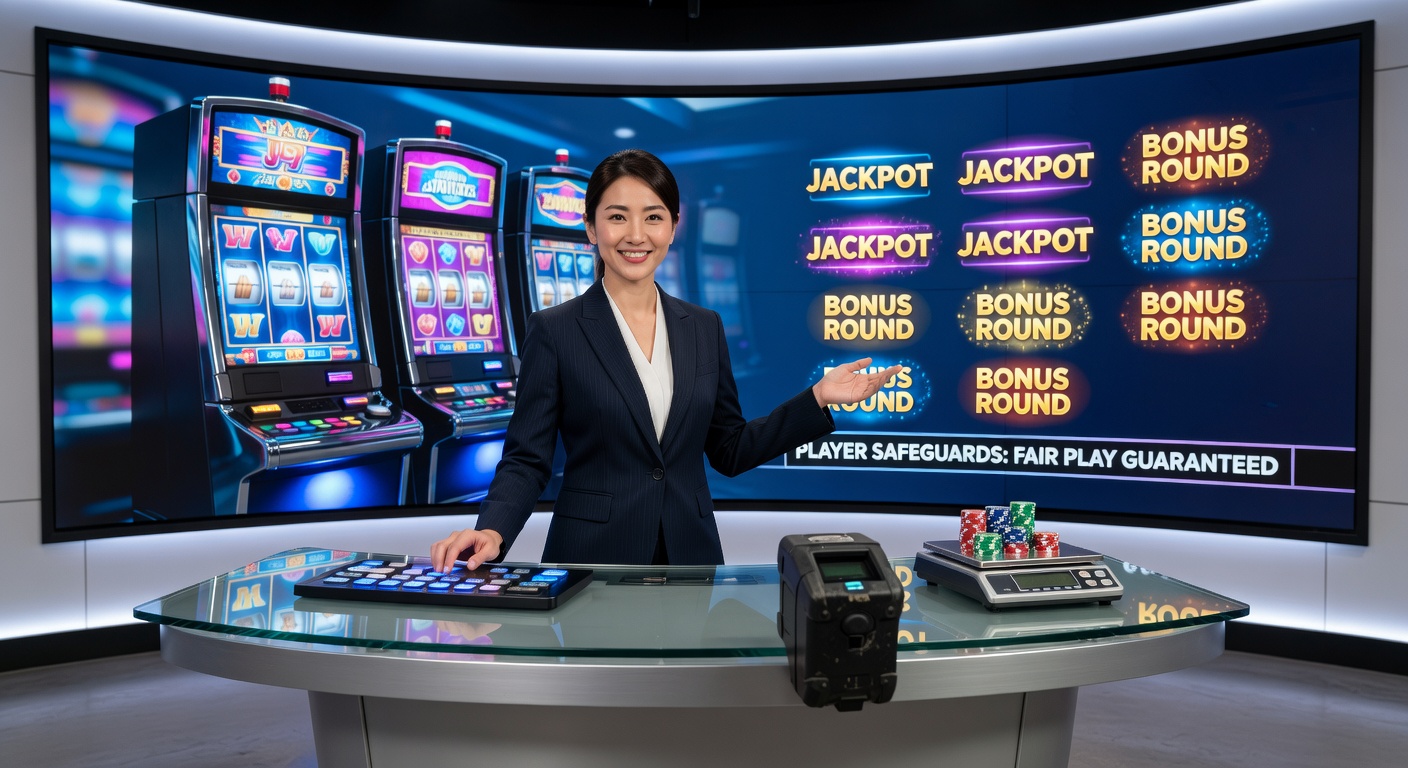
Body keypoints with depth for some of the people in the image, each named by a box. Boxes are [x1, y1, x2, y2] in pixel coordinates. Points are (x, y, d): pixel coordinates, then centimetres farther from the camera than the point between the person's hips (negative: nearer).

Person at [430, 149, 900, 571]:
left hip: (690, 555, 4)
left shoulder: (704, 328, 5)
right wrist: (492, 531, -24)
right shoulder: (554, 331, -6)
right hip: (592, 557, -3)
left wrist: (819, 398, 2)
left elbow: (729, 451, 9)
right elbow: (526, 459, -5)